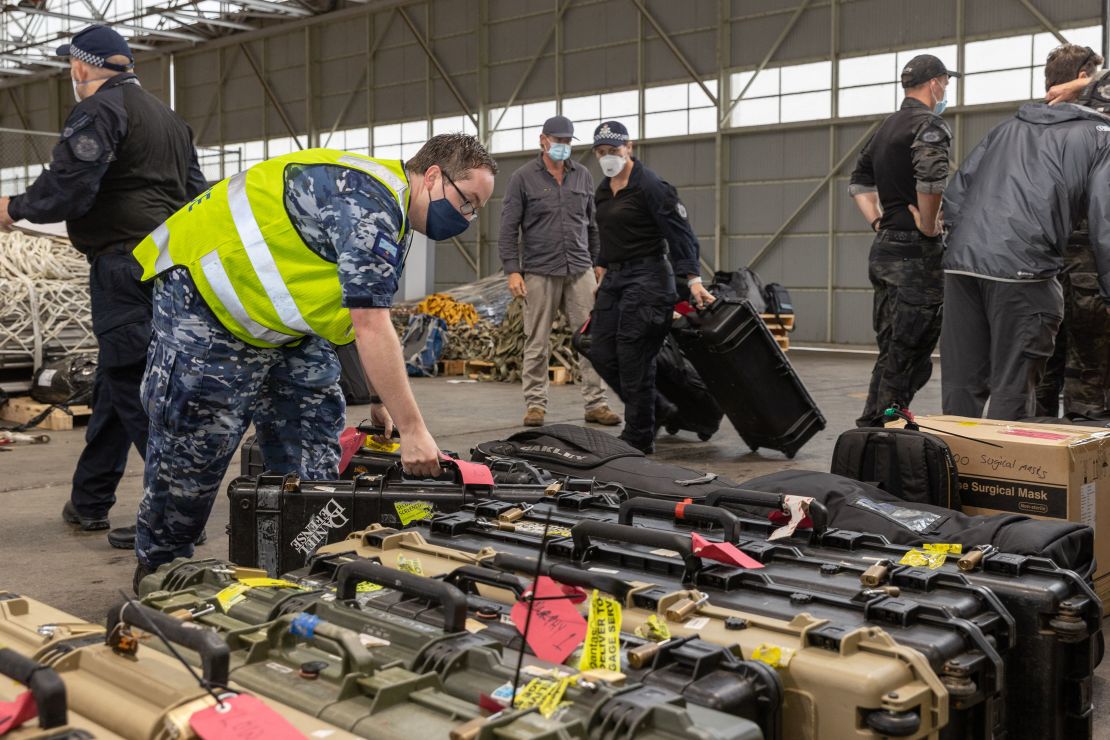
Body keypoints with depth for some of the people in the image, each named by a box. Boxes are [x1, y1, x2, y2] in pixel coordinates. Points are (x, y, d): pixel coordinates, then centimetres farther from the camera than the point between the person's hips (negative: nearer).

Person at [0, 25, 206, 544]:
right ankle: (89, 502, 27)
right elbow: (197, 195, 25)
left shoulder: (98, 111, -7)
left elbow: (65, 190, -16)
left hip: (125, 263, -9)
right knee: (114, 383, 17)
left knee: (134, 386, -8)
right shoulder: (168, 117, 22)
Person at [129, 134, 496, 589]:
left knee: (313, 446, 5)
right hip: (204, 300, -10)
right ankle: (158, 571, 16)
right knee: (190, 451, -3)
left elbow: (372, 319, 15)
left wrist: (381, 401, 12)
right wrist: (412, 429, -30)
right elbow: (370, 328, -32)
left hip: (281, 322, 10)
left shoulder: (393, 214, 6)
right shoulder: (368, 200, -27)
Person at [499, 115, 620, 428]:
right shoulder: (523, 178, 1)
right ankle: (535, 404, 12)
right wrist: (512, 270, -9)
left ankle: (595, 404, 5)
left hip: (580, 271, 3)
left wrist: (599, 263, 13)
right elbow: (508, 228, -1)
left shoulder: (583, 176, 12)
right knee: (537, 343, 2)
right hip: (539, 272, -3)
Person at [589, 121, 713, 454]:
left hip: (646, 279, -9)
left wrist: (693, 280, -24)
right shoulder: (603, 191, 14)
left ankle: (639, 439, 6)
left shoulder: (650, 186, -12)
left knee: (634, 360, -7)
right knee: (601, 354, 7)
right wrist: (603, 273, 23)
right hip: (613, 279, 9)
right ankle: (654, 414, 23)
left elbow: (681, 234, -16)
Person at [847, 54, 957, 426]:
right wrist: (929, 227, -17)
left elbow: (858, 182, 26)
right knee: (910, 356, -5)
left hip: (884, 249, 9)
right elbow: (931, 178, -29)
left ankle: (870, 427, 17)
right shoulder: (930, 125, -10)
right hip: (917, 253, -9)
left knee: (890, 350, 14)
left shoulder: (886, 128, 17)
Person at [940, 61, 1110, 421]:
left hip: (960, 262, 5)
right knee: (1013, 390, 1)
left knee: (961, 385, 9)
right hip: (1021, 270, -5)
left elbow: (955, 192, 21)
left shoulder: (1008, 127, 27)